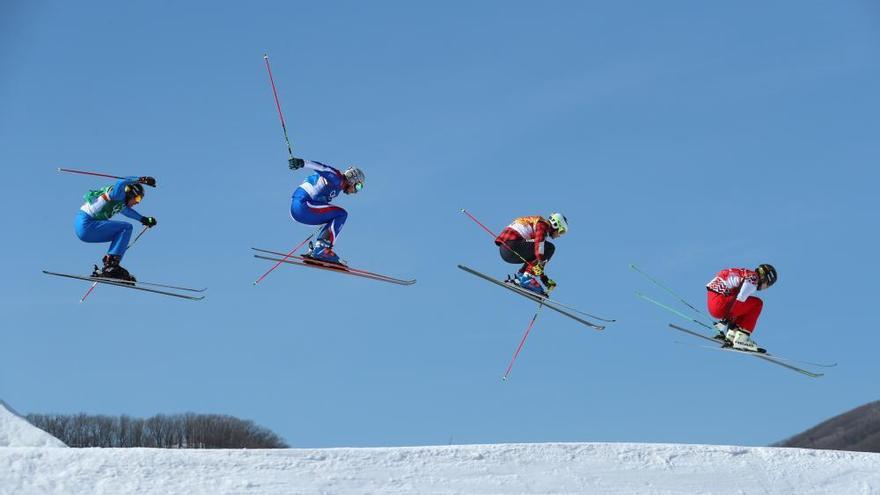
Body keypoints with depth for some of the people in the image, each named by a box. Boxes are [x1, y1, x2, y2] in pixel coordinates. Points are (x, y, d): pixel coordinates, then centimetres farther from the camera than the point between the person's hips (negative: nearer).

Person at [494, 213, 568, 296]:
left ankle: (520, 276, 9)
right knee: (549, 248, -10)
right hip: (511, 245, -10)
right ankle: (529, 277, -15)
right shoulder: (544, 224, 0)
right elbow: (539, 243, -20)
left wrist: (543, 276, 34)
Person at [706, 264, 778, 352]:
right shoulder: (753, 279, -6)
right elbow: (739, 300, -15)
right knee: (757, 304, -2)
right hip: (719, 305, -10)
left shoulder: (746, 274, 23)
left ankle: (732, 334, 15)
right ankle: (741, 339, -6)